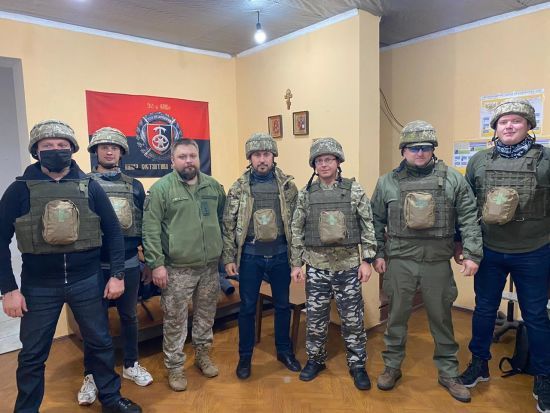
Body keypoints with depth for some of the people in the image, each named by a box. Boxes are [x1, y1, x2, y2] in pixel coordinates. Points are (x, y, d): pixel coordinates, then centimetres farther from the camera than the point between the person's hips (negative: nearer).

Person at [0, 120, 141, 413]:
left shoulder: (89, 187, -1)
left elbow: (113, 232, 1)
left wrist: (117, 274, -3)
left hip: (86, 281, 1)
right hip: (39, 286, -1)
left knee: (100, 343, 13)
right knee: (32, 354, 13)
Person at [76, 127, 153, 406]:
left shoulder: (134, 186, 6)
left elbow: (144, 224, 8)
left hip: (129, 263, 2)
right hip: (95, 265, -2)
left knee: (128, 316, 15)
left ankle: (131, 365, 32)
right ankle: (91, 375, 26)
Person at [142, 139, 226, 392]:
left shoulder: (213, 186, 6)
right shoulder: (161, 188, -8)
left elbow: (223, 220, 14)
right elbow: (150, 229, -10)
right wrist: (156, 264, -14)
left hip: (210, 267, 4)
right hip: (177, 269, -4)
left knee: (206, 316, 18)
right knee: (175, 320, 8)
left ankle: (203, 355, 38)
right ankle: (174, 367, 26)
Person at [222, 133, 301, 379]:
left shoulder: (287, 185, 0)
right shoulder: (239, 188, -2)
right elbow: (228, 226, 0)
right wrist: (229, 258, -3)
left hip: (280, 254, 1)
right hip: (250, 255, -1)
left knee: (282, 304, 14)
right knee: (247, 307, 9)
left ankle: (284, 350, 34)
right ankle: (245, 356, 27)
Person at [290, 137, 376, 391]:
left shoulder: (355, 191, -3)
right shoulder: (305, 194, 1)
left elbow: (368, 227, -2)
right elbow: (297, 231, 4)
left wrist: (367, 260, -6)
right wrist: (296, 263, 2)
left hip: (348, 266, -1)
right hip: (316, 267, 1)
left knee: (353, 318, 9)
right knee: (315, 317, 12)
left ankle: (357, 365, 27)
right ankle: (315, 360, 32)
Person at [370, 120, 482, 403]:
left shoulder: (453, 180, 0)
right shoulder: (387, 182, 1)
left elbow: (468, 219, 0)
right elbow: (376, 222, 5)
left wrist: (472, 253, -6)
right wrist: (377, 254, 2)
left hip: (438, 262, 0)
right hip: (399, 262, 0)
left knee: (442, 318, 13)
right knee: (397, 316, 12)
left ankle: (448, 373, 32)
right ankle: (392, 367, 31)